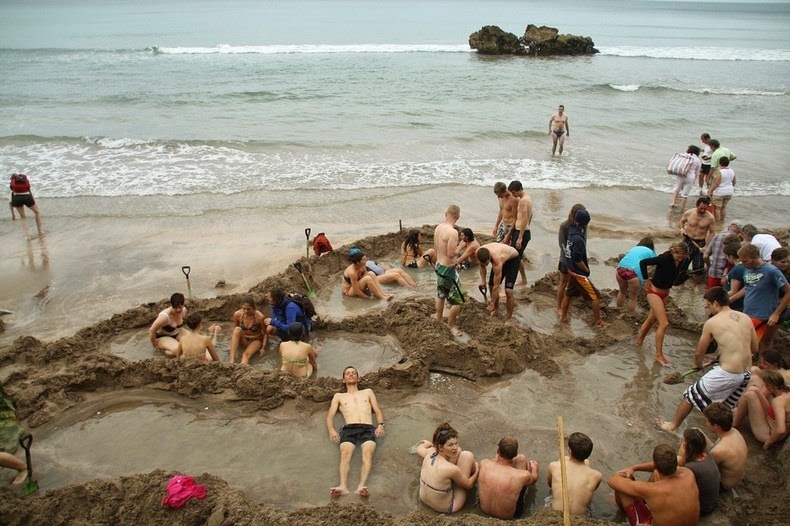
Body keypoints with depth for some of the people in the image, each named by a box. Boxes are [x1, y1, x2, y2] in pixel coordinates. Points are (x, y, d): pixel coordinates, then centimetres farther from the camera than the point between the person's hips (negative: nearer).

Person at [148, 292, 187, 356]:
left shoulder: (184, 310, -16)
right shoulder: (165, 316, -36)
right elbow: (152, 331, -26)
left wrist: (181, 333, 17)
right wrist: (155, 345, -14)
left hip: (176, 333, 7)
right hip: (162, 337, -6)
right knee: (177, 350, -31)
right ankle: (162, 347, -2)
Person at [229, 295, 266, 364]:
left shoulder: (260, 317, -23)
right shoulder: (237, 314, -16)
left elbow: (265, 333, -10)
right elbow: (235, 331, 4)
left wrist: (263, 347, -16)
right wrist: (233, 343, -3)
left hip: (256, 340, -2)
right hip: (243, 340, 2)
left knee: (246, 354, -33)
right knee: (237, 329, -31)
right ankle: (232, 362, -40)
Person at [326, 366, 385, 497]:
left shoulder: (368, 392, 30)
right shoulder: (338, 396, 29)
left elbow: (378, 412, 21)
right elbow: (330, 416, 17)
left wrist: (380, 425, -1)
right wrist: (331, 430, -5)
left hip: (368, 428, 0)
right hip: (349, 429, 0)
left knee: (368, 454, -32)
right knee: (345, 454, -32)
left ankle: (361, 486, -49)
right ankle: (343, 486, -50)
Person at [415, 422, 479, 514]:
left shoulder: (430, 453, -18)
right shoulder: (452, 469, -35)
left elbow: (419, 448, 9)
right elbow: (468, 485, -14)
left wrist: (432, 444, 31)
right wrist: (477, 470, 6)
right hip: (446, 509, -6)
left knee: (459, 452, 6)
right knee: (467, 455, -6)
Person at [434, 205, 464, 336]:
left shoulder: (438, 228, 1)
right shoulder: (452, 232, -27)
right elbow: (451, 253, -28)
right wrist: (459, 248, -9)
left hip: (439, 266, 9)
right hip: (448, 269, -9)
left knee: (441, 295, 26)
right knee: (458, 301, 5)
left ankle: (438, 321, 41)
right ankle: (451, 325, 17)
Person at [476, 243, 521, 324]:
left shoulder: (497, 261, -44)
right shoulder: (479, 253, -28)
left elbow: (496, 286, -34)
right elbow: (482, 265, -1)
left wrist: (492, 304, -25)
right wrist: (483, 280, -12)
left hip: (512, 260, -6)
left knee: (508, 290, -16)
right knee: (491, 286, 6)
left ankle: (509, 318, 1)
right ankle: (496, 310, 29)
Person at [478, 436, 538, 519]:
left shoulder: (484, 464, -25)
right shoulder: (523, 475, -30)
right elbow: (534, 478, -3)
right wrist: (534, 468, 21)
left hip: (484, 509, 2)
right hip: (510, 515, -2)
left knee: (498, 457, 11)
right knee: (521, 458, 1)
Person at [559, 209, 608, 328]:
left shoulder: (571, 230, -5)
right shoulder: (578, 239, -29)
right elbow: (578, 261, -25)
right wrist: (587, 270, -10)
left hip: (570, 269, 9)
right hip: (579, 272, -9)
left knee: (568, 293, 21)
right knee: (595, 296, 3)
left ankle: (563, 317, 31)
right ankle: (599, 321, 13)